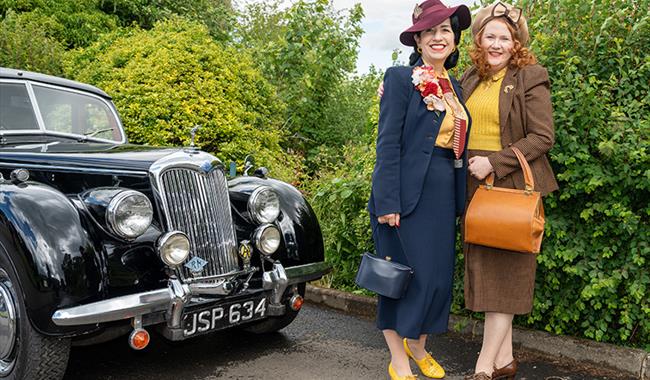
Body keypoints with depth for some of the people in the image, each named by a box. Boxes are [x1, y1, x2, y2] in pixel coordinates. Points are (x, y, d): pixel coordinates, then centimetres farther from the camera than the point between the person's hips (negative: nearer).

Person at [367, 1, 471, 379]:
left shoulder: (455, 87, 15)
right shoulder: (400, 78, -5)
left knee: (439, 275, 10)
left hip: (444, 194, 6)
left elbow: (458, 145, 15)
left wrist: (460, 198, 11)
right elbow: (388, 143, -12)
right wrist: (387, 201, -18)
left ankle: (418, 346, 32)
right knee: (404, 275, 0)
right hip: (407, 192, -6)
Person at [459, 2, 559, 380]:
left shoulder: (531, 77, -5)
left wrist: (494, 163, -17)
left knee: (502, 271, -3)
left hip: (512, 185, -6)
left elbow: (542, 137, -10)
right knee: (483, 269, 7)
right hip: (475, 185, 6)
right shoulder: (471, 78, 14)